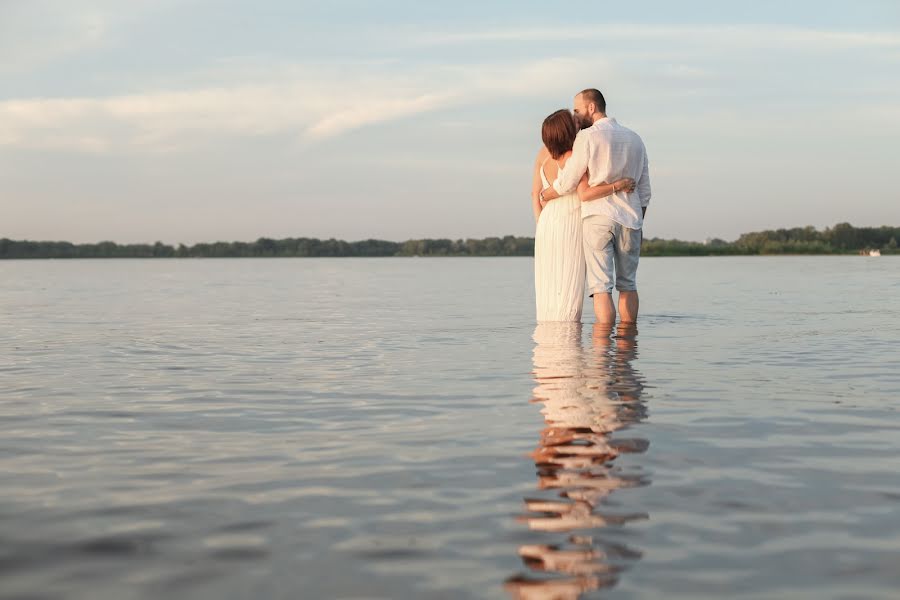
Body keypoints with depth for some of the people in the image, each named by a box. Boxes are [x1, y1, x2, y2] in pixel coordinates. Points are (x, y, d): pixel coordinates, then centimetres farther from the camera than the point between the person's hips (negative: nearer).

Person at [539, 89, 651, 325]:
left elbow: (566, 183, -4)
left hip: (597, 216, -5)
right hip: (629, 219, 5)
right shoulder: (635, 139, 13)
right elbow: (644, 190, 15)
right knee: (628, 284, 13)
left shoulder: (587, 137, -5)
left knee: (601, 285, -5)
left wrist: (543, 195, 13)